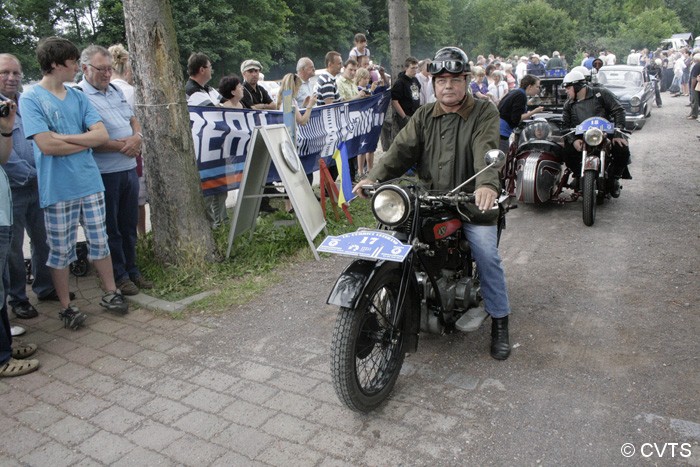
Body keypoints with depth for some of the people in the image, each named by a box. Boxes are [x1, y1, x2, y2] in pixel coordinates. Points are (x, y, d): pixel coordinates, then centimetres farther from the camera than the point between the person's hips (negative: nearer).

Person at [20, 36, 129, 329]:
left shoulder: (78, 97, 8)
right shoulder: (30, 99, -7)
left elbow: (102, 135, -3)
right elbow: (47, 146, -17)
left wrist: (65, 138, -13)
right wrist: (85, 141, -6)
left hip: (90, 183, 4)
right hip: (57, 189, -4)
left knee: (99, 241, 12)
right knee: (60, 251, 7)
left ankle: (110, 293, 27)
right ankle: (66, 306, 21)